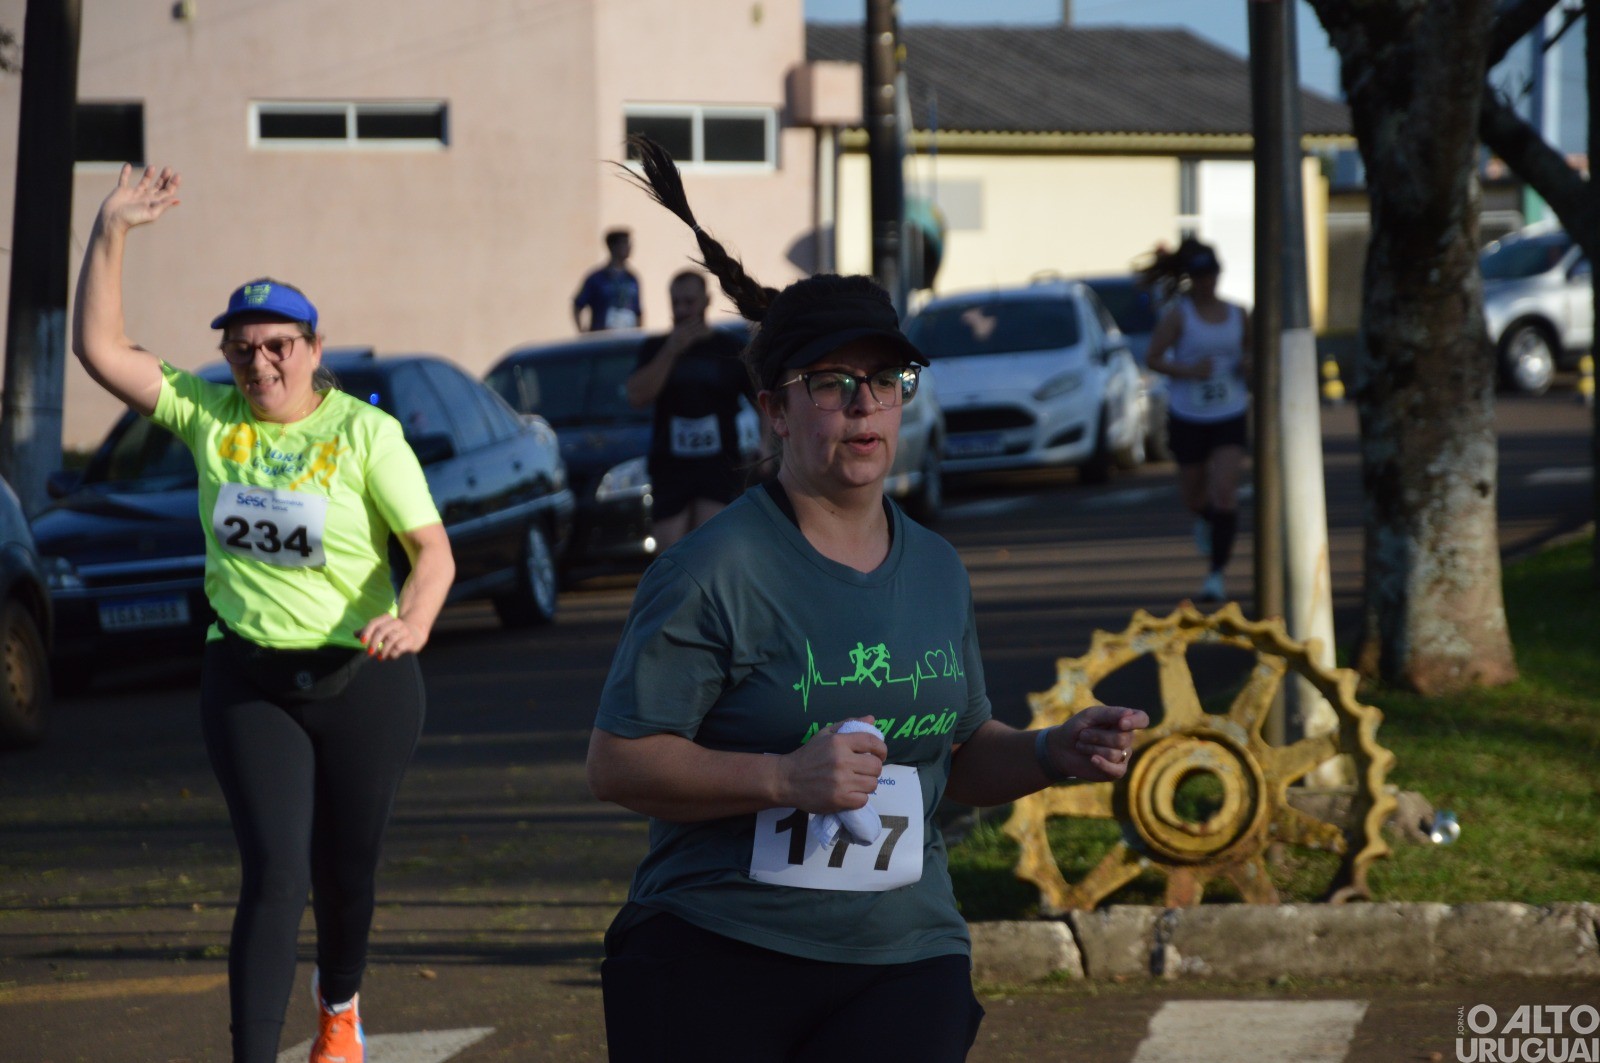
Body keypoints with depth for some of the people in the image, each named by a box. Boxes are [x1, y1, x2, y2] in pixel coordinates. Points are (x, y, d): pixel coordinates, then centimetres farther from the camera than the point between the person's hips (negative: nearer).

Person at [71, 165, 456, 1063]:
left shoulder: (365, 432, -7)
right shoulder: (208, 413, 0)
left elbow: (434, 549, -11)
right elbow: (101, 349, -6)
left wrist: (413, 620, -31)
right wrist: (110, 234, -14)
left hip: (361, 677, -1)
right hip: (249, 678, 1)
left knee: (346, 870, 12)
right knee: (274, 874, -11)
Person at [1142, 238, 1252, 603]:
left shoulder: (1237, 315, 4)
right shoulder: (1178, 314, -7)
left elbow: (1250, 350, 18)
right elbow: (1153, 358, -11)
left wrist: (1248, 365, -5)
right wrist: (1189, 371, -25)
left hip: (1230, 418, 1)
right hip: (1188, 418, -1)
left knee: (1224, 493, -15)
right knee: (1193, 496, 12)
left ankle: (1216, 574, -12)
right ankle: (1205, 520, 51)